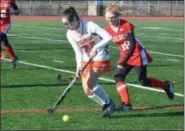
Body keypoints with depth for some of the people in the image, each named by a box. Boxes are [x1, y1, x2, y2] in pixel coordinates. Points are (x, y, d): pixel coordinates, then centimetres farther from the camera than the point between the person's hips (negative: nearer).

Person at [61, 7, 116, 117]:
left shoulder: (89, 25, -22)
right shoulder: (70, 35, -6)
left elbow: (108, 37, -24)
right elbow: (78, 52, -4)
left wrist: (96, 48, -35)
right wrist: (79, 66, -21)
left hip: (100, 58, -6)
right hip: (87, 60, 6)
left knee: (90, 83, -23)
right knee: (87, 90, -2)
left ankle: (108, 103, -2)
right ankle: (106, 105, 19)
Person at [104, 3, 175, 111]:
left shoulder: (126, 25, -22)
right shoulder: (108, 29, -7)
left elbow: (132, 46, -25)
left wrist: (124, 62, -33)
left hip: (137, 54, -5)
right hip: (125, 56, 5)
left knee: (144, 82, 1)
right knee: (118, 78, -15)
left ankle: (166, 86, 26)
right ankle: (126, 104, -13)